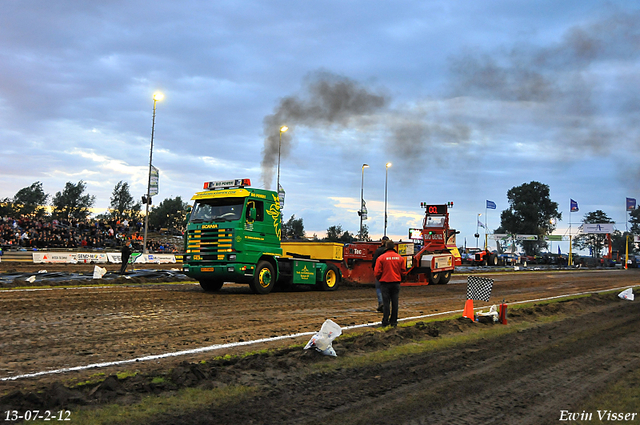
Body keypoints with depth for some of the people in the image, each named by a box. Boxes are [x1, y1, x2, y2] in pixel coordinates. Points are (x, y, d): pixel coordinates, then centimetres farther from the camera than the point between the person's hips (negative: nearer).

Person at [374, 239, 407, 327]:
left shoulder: (381, 258, -8)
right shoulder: (400, 258, 3)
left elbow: (377, 272, -8)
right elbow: (403, 272, 6)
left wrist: (379, 279, 12)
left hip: (385, 283, -2)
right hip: (396, 283, 2)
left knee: (386, 303, 1)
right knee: (394, 302, 9)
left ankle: (385, 322, -1)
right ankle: (393, 321, 12)